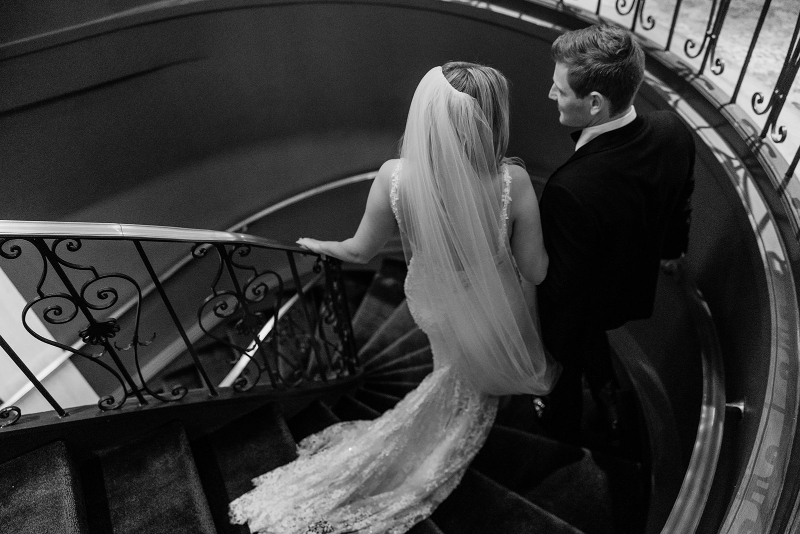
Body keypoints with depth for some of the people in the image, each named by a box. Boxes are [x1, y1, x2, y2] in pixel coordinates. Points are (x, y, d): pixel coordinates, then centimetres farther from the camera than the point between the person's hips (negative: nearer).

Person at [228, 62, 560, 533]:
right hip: (493, 314, -2)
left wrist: (319, 246, 9)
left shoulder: (394, 178, -29)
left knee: (463, 374, 38)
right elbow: (536, 272, -20)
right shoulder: (514, 182, -33)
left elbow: (360, 251, -13)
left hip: (436, 309, 3)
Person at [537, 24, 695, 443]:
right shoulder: (673, 131, -22)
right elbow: (680, 207, -1)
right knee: (592, 339, 38)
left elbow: (561, 286, -30)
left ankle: (564, 428, 58)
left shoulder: (570, 191, -44)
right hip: (634, 287, 6)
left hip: (576, 310, -6)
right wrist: (671, 246, 20)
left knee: (565, 369, 27)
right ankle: (607, 396, 61)